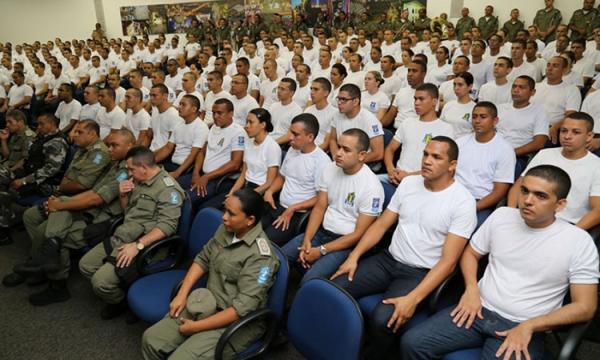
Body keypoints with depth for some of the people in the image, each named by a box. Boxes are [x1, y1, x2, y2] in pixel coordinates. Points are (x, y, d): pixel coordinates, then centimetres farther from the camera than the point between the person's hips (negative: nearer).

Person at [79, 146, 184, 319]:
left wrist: (138, 245, -30)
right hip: (119, 238, 10)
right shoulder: (139, 181, 13)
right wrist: (123, 195, 3)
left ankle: (122, 301, 11)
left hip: (143, 244, -9)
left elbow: (167, 225, -24)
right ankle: (118, 292, 23)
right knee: (85, 265, 8)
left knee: (101, 282, -19)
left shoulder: (168, 188, -16)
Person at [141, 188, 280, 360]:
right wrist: (182, 294, -2)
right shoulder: (226, 229, -2)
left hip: (238, 322, -7)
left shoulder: (260, 256, -24)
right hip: (208, 303, 7)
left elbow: (243, 308, -25)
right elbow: (203, 259, 9)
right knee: (151, 339, -2)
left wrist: (197, 327, -20)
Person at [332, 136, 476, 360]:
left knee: (382, 319, -29)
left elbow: (448, 261, -16)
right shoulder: (408, 183, 4)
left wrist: (413, 299, -26)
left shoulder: (463, 201, -12)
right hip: (388, 259, 5)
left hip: (421, 273, -5)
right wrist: (354, 256, -4)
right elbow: (381, 225, 9)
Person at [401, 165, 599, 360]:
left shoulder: (579, 242, -7)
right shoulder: (501, 216, 2)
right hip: (479, 310, 3)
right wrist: (471, 289, -5)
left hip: (523, 327, -3)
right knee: (412, 342, -13)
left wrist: (529, 326, -16)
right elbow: (470, 253, 13)